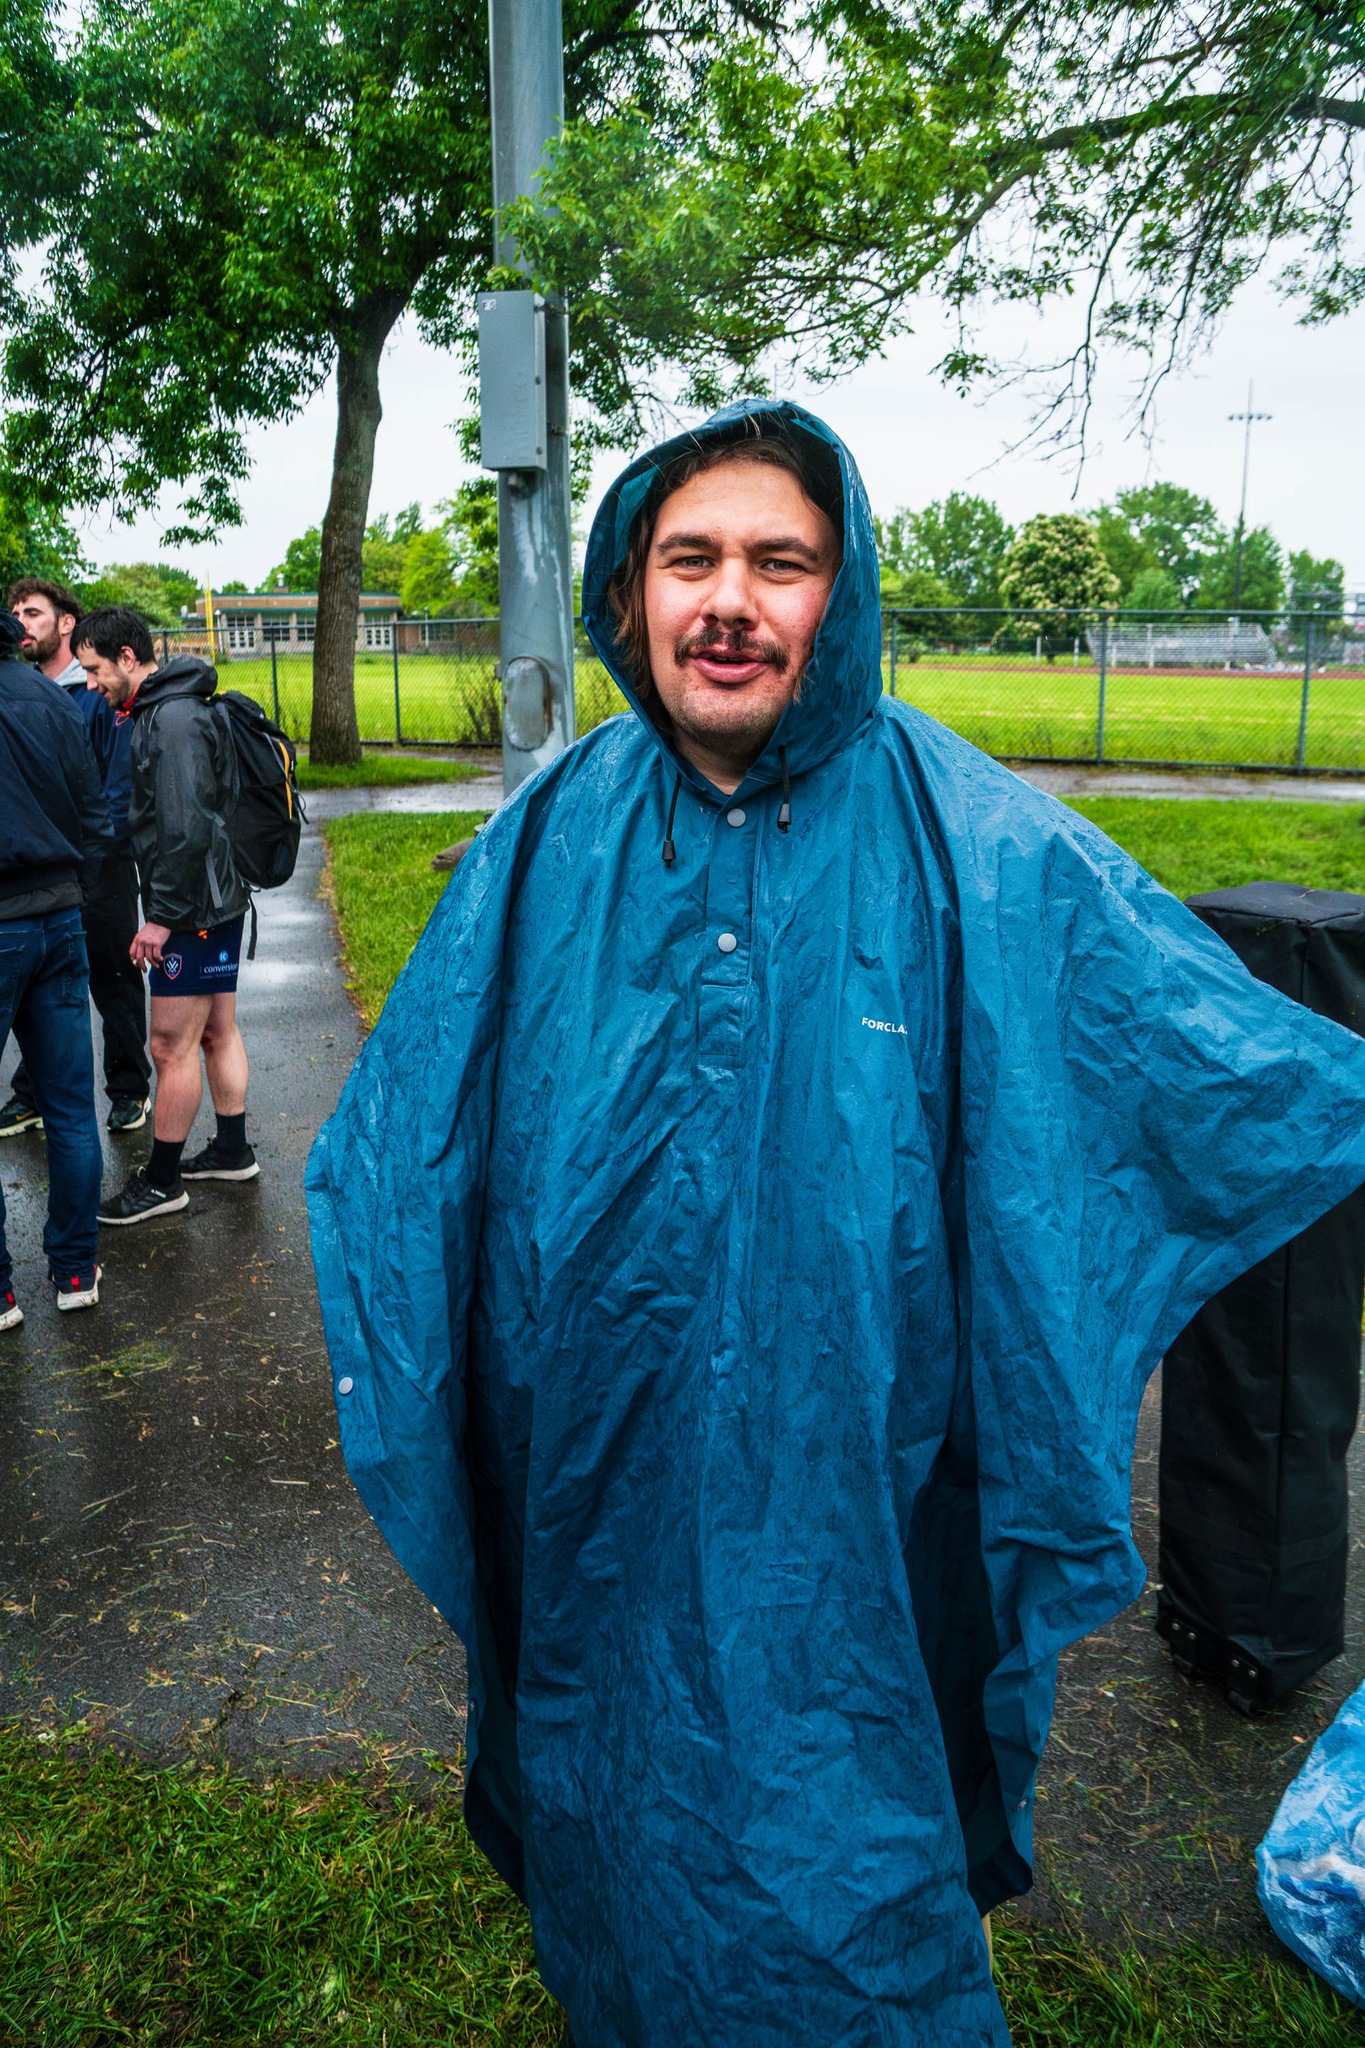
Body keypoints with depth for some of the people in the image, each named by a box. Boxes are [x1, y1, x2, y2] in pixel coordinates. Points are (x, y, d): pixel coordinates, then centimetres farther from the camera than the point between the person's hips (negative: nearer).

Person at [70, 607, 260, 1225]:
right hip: (217, 901, 10)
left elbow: (186, 829, -25)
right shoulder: (163, 710, 14)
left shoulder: (173, 718, -18)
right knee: (217, 1033, 17)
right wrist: (163, 909, 18)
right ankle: (231, 1151, 29)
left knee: (172, 1046, -1)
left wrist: (162, 916, -20)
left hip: (192, 911, -10)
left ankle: (161, 1180, 9)